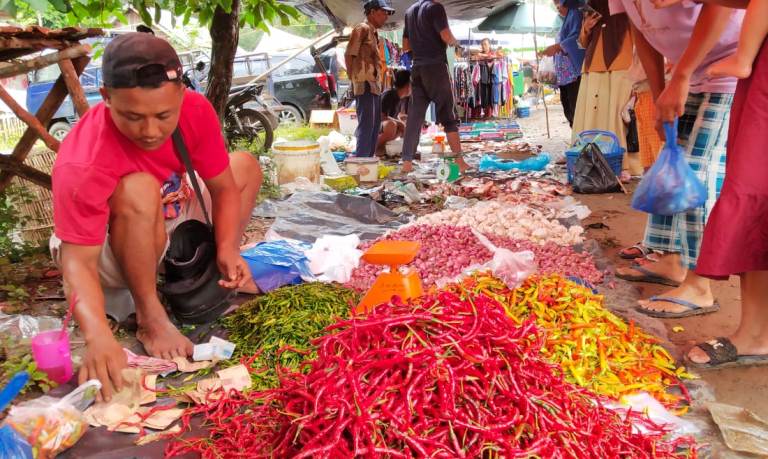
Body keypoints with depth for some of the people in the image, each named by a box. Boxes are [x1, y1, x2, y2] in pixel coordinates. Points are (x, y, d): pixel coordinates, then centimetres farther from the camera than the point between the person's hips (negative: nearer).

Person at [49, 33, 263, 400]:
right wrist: (99, 336, -54)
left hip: (171, 224, 6)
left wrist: (227, 249, -28)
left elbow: (223, 187, -12)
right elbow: (78, 261, -38)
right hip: (109, 249, -6)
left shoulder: (196, 111, -22)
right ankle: (149, 315, -21)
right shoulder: (83, 165, -37)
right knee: (138, 191, -38)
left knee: (245, 166, 2)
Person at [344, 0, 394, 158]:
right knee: (367, 124, -12)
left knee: (375, 124, 12)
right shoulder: (362, 28, -6)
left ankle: (368, 159, 18)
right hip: (365, 85, -10)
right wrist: (354, 80, -10)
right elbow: (349, 54, -12)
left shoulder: (373, 32, 22)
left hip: (374, 85, 10)